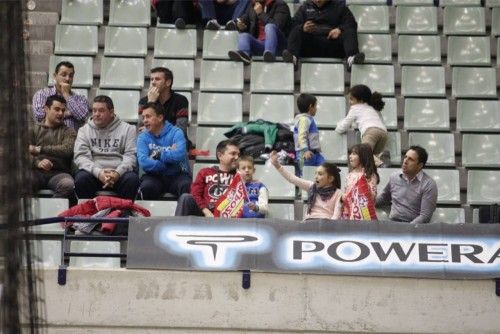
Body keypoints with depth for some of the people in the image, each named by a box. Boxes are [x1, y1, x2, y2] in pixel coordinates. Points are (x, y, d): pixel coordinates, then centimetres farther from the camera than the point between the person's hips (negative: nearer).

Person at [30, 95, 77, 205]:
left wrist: (40, 149, 0)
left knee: (68, 185, -37)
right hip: (36, 171, 0)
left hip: (59, 172, 0)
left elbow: (67, 150, -1)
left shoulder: (68, 132, 20)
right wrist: (37, 162, -13)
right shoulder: (34, 130, 22)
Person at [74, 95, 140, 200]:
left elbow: (131, 156, 0)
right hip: (93, 172, 1)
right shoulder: (84, 130, 13)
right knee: (81, 178, -31)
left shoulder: (127, 129, 10)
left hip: (120, 173, -1)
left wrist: (118, 173, -20)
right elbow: (80, 156, 1)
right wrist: (98, 172, -18)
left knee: (132, 179, -32)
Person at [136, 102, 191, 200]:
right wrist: (169, 155, -13)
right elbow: (143, 162, -12)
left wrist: (158, 155, -8)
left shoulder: (175, 132, 0)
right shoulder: (143, 137, 6)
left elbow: (179, 155, -21)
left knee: (187, 187, -34)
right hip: (155, 176, 1)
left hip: (177, 175, -1)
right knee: (146, 187, -32)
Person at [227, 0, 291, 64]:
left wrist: (261, 13, -10)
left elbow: (276, 26, -14)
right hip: (258, 43, 5)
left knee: (270, 27, -31)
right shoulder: (252, 6, 18)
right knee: (243, 35, -21)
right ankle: (244, 54, -55)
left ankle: (270, 54, -58)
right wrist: (241, 27, -1)